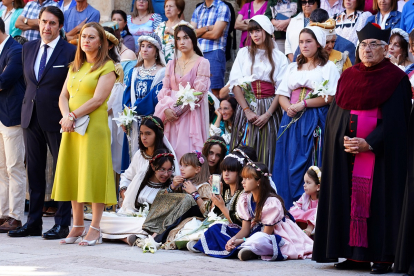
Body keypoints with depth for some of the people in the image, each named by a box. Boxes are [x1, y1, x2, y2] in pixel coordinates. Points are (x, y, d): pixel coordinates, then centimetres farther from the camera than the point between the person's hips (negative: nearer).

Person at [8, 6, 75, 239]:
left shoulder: (70, 52, -7)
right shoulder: (29, 48, 10)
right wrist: (31, 102, 14)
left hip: (56, 119, -6)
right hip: (31, 117, 6)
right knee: (34, 171, 9)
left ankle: (62, 223, 7)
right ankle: (34, 222, 15)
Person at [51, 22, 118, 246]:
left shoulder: (107, 67, -3)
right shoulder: (75, 67, 17)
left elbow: (98, 100, -13)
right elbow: (63, 96, 11)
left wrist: (73, 116, -14)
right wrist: (66, 116, -8)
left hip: (94, 127, -6)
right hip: (71, 128, 7)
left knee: (93, 175, -6)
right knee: (73, 175, 6)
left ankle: (95, 229, -4)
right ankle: (77, 226, 13)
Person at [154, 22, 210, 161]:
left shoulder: (202, 63, -1)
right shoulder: (171, 64, 15)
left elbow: (199, 93, -7)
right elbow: (165, 90, 11)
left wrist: (178, 110, -11)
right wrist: (166, 109, -9)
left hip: (191, 116, -4)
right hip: (171, 114, 4)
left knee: (186, 153, -10)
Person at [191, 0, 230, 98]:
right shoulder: (198, 10, 18)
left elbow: (215, 34, -9)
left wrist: (198, 33, 6)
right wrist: (206, 28, -7)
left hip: (214, 53, -6)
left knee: (215, 91, -9)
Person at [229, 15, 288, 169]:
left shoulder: (279, 58, 7)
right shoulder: (244, 53, 11)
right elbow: (235, 83, 3)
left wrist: (268, 114, -11)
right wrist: (247, 110, -8)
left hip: (270, 109, -1)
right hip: (247, 106, 1)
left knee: (266, 154, -3)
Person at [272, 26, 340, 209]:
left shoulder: (328, 67, 4)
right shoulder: (293, 67, 20)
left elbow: (330, 97, -7)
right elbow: (282, 94, 13)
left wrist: (303, 104, -14)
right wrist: (289, 108, -9)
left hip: (316, 123, -5)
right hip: (293, 120, 5)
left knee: (312, 166, -8)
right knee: (291, 164, -1)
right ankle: (291, 210, 3)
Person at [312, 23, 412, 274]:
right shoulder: (349, 77, 13)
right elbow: (335, 115, 11)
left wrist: (369, 144, -18)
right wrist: (344, 140, -7)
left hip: (380, 152, -5)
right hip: (346, 152, 5)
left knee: (379, 200, -6)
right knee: (350, 200, 3)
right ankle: (356, 255, 7)